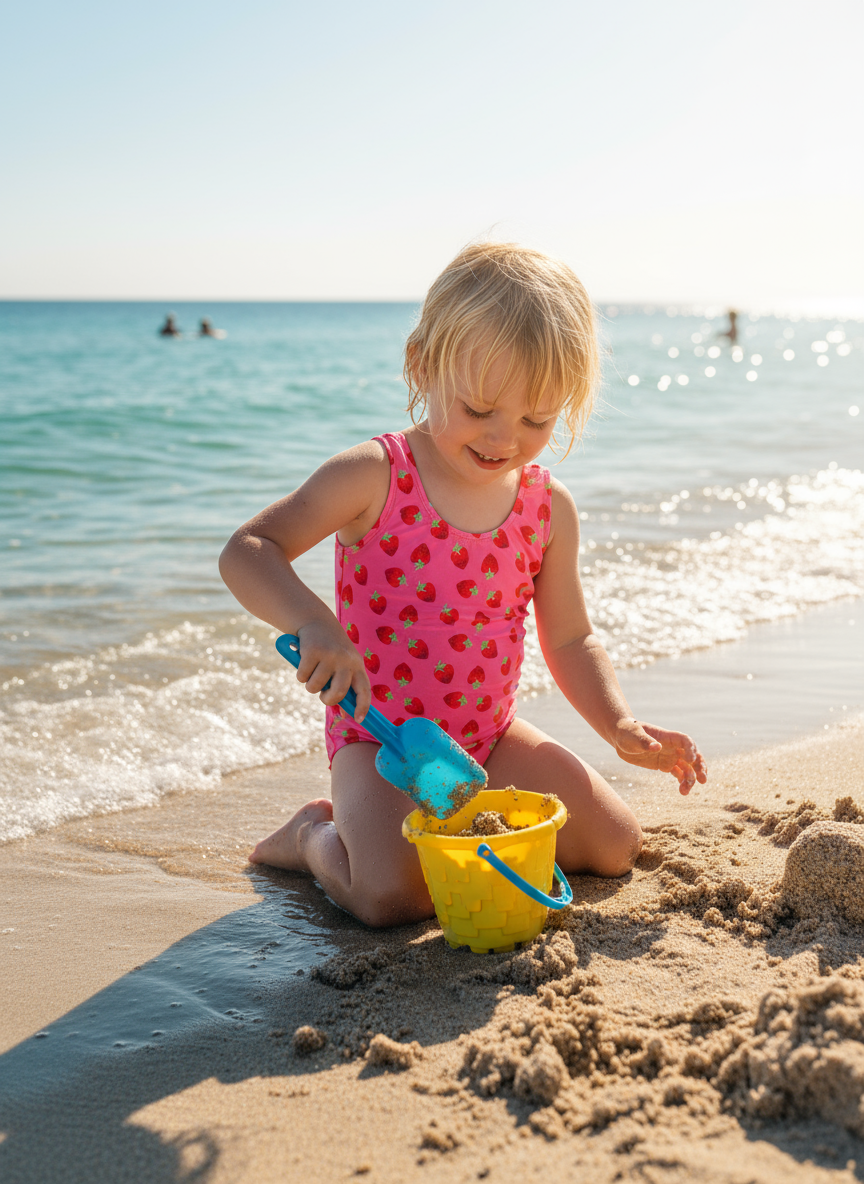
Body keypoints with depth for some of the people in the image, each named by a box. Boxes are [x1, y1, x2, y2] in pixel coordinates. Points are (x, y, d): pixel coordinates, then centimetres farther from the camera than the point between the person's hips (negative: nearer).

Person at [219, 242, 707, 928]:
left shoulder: (550, 508, -2)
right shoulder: (372, 478, -16)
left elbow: (569, 640, 7)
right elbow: (247, 552, -20)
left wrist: (620, 726, -9)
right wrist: (312, 622, -39)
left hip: (491, 734, 5)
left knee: (616, 846, 2)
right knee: (397, 897, -26)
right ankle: (315, 836, 7)